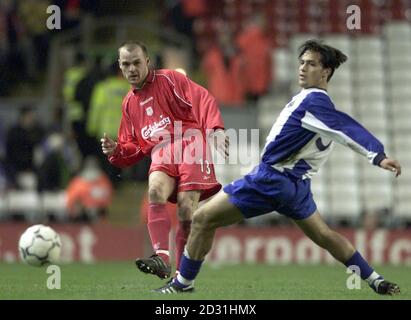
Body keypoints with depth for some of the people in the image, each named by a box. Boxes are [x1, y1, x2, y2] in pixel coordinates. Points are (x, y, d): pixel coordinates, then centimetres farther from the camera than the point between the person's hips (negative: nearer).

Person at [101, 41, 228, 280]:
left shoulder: (169, 79, 5)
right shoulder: (129, 103, 24)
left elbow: (203, 100, -7)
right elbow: (134, 148, 28)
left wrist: (216, 129, -24)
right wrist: (116, 151, 4)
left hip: (189, 144, -4)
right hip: (161, 153, 4)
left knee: (186, 212, -16)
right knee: (155, 191, -30)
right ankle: (161, 258, -40)